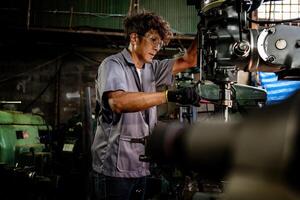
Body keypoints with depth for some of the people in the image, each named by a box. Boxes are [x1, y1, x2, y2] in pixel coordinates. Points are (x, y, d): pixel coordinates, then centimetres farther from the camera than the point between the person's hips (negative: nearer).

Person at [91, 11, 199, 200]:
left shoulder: (151, 68, 12)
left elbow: (188, 61, 12)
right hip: (115, 167, -7)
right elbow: (118, 102, -31)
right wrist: (170, 95, -37)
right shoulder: (113, 65, -11)